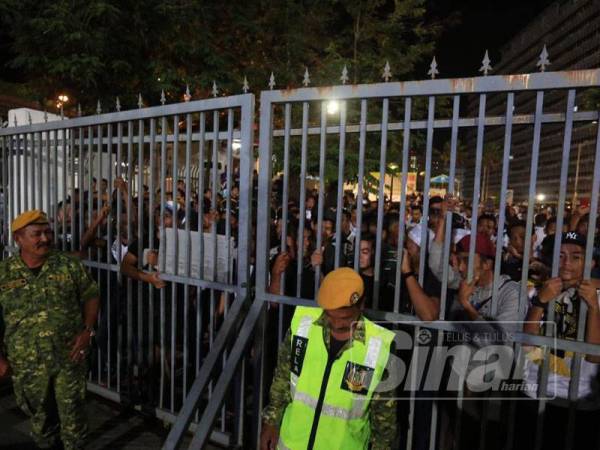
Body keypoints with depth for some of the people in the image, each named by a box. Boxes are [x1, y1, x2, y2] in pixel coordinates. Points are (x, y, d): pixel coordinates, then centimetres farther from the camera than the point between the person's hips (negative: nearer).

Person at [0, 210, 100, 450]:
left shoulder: (69, 264, -7)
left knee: (72, 411, 12)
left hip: (69, 357, -1)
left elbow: (90, 296, -1)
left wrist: (88, 331, -12)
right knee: (39, 413, 22)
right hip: (27, 363, 1)